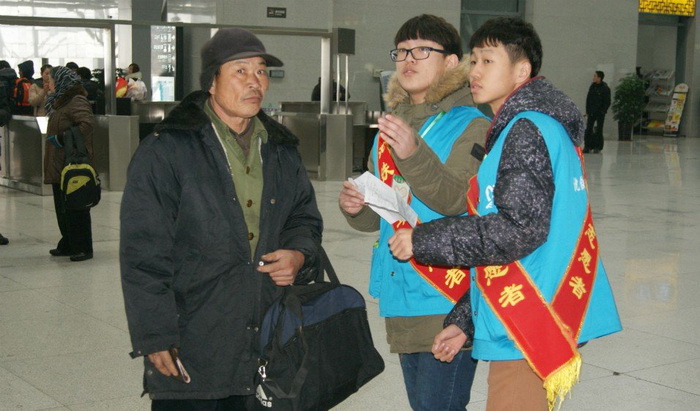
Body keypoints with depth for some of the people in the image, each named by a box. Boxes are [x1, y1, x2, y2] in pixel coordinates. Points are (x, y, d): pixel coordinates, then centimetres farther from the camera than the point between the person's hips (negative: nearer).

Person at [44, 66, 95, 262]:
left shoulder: (76, 102, -13)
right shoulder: (61, 102, 18)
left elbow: (88, 123, -29)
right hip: (59, 166, 10)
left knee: (75, 208, -5)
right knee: (62, 207, 14)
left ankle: (83, 249, 1)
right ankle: (68, 244, 23)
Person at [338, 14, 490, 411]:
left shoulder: (471, 125, -6)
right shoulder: (393, 125, 14)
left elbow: (457, 200, -22)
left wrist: (414, 155, -36)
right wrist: (355, 207, -3)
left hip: (448, 295, -7)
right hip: (403, 295, 7)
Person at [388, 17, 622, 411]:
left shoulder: (528, 130, -12)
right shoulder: (530, 128, 19)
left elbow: (520, 230, -21)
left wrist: (424, 241, -15)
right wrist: (465, 320, 20)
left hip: (529, 328, -10)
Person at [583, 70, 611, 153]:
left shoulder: (605, 88, -7)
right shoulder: (592, 86, 7)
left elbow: (607, 102, -5)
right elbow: (588, 99, 11)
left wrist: (603, 111, -12)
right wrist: (587, 110, 5)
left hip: (600, 113, -4)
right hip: (591, 112, 4)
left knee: (599, 130, 1)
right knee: (588, 129, -1)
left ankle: (598, 147, 8)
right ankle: (587, 147, 3)